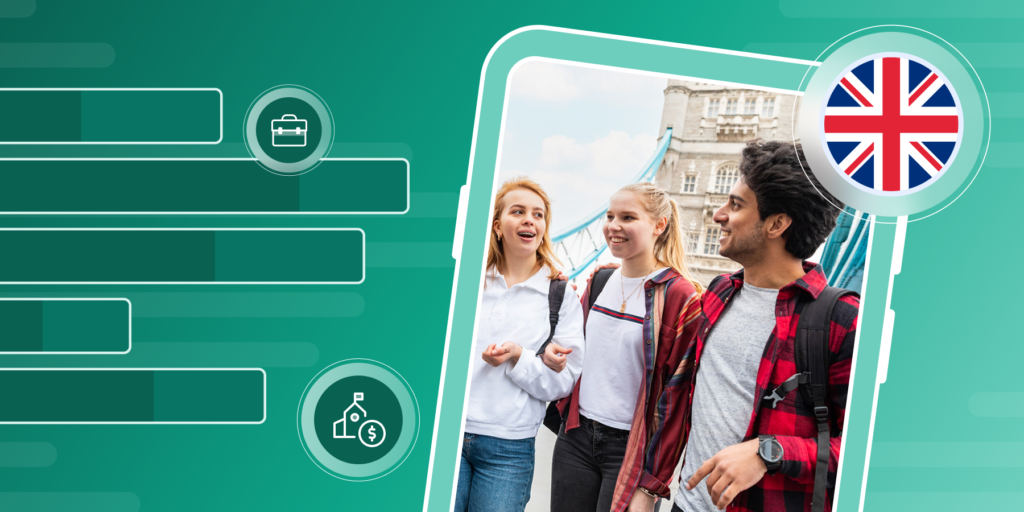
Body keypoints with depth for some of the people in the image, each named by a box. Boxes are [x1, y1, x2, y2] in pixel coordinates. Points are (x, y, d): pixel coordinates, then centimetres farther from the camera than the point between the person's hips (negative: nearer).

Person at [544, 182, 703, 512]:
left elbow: (678, 397, -12)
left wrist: (651, 484, -14)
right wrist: (553, 354, 0)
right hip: (576, 438, 6)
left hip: (632, 449, -5)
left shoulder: (681, 297, -10)